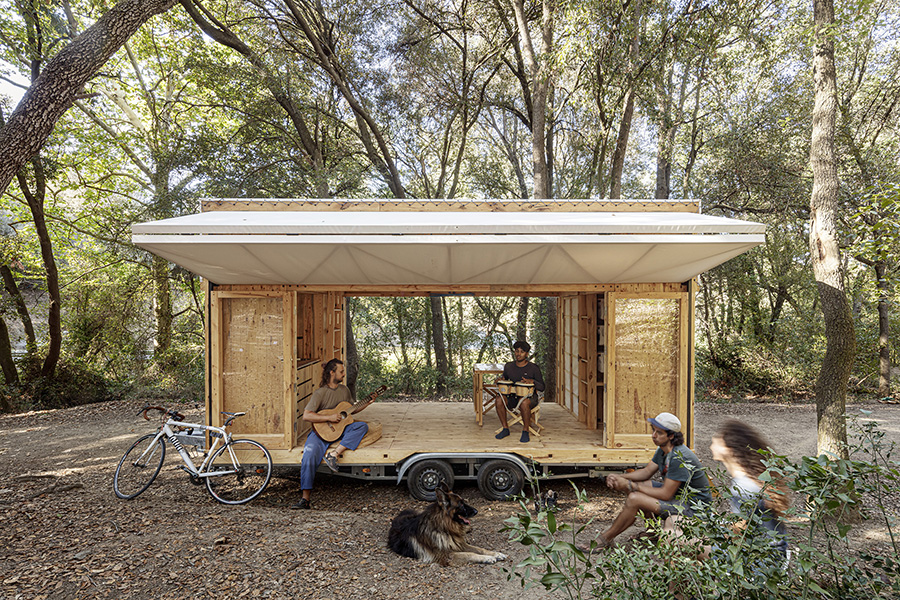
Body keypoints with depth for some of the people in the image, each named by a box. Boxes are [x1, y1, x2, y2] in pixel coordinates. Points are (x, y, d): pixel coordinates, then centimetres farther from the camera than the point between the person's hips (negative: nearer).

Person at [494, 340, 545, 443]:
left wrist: (532, 381, -23)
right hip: (513, 396, 4)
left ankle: (525, 431, -17)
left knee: (524, 403, -39)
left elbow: (542, 388, -3)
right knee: (499, 400, -26)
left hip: (530, 397, -3)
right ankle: (505, 429, -7)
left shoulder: (533, 368, -6)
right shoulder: (508, 366, 5)